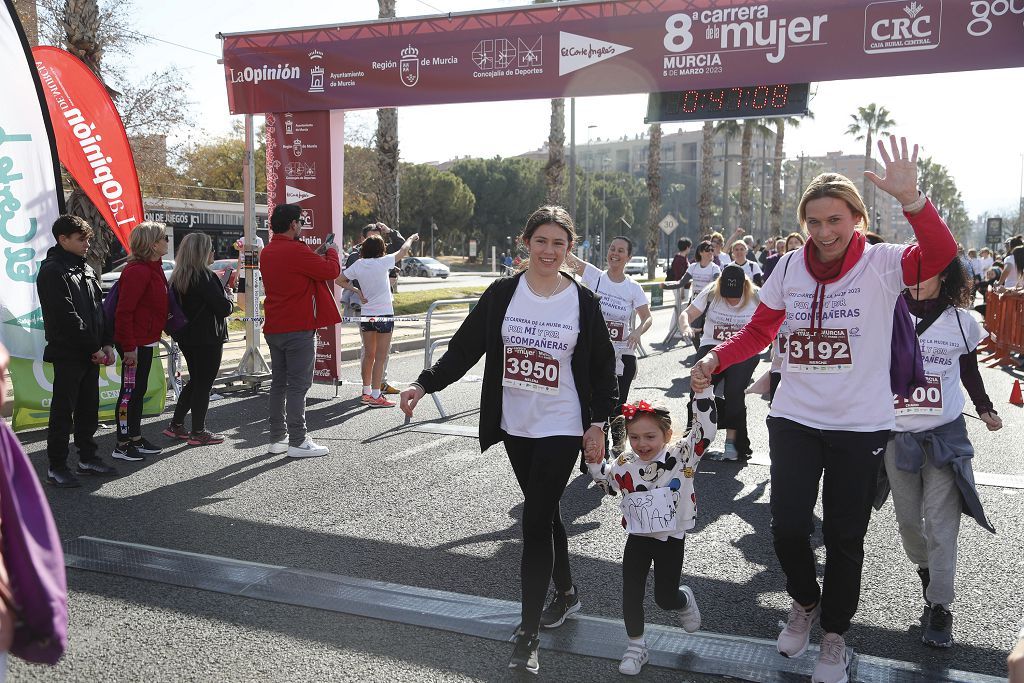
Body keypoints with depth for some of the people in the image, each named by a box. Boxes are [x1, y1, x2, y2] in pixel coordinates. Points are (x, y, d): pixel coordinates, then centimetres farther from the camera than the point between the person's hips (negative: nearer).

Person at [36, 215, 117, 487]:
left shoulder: (86, 270, 15)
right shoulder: (53, 271, -11)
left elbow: (98, 309, 16)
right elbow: (66, 317, -18)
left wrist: (107, 343, 4)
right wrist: (94, 347, -15)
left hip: (91, 354, 8)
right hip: (68, 354, -8)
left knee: (89, 409, 14)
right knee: (63, 412, -2)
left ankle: (88, 458, 25)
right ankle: (56, 467, 6)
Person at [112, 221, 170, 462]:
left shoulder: (152, 268, 12)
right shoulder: (137, 271, -20)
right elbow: (124, 311, -23)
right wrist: (129, 347, -23)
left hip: (146, 341, 10)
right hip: (134, 344, -10)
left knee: (139, 390, 16)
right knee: (130, 392, -2)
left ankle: (135, 438, 27)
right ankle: (122, 445, 7)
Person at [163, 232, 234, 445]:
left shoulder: (178, 277, 7)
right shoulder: (204, 276, -17)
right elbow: (223, 307, -20)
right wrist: (230, 303, 3)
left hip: (187, 337, 8)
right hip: (208, 339, -8)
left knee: (195, 380, 20)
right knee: (204, 384, 1)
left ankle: (176, 425, 22)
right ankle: (198, 433, 7)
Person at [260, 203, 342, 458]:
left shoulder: (267, 253, 13)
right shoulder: (296, 251, -16)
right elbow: (332, 271, -15)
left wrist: (319, 254, 20)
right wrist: (332, 251, 4)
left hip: (274, 329, 9)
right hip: (298, 329, -9)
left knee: (279, 383, 13)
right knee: (298, 385, -5)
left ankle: (277, 438, 19)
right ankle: (297, 442, -2)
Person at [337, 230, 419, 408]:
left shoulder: (358, 265, -1)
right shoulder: (383, 262, -11)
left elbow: (339, 280, 8)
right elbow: (403, 251, 4)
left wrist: (356, 291, 9)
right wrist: (411, 238, 21)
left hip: (366, 315, 5)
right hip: (384, 315, -5)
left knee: (369, 355, 16)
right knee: (380, 357, -3)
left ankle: (366, 392, 25)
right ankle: (375, 396, -4)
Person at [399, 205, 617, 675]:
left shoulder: (583, 301, -5)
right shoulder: (501, 294, -1)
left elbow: (602, 367, 2)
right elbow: (465, 348, 0)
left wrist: (598, 422, -2)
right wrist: (426, 384, -10)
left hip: (562, 427, -3)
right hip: (515, 426, 3)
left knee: (536, 522, -7)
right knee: (544, 512, 17)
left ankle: (527, 634, 2)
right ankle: (566, 593, 40)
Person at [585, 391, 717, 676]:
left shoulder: (682, 455, -15)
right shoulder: (624, 465, -5)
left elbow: (704, 429, -26)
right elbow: (605, 480, 17)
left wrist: (703, 392, -36)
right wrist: (594, 461, -2)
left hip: (671, 539, -3)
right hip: (638, 538, 3)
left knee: (665, 597, 7)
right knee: (631, 595, 4)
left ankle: (684, 600, 45)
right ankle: (636, 646, 24)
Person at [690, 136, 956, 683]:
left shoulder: (882, 264, -10)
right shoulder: (790, 268, 0)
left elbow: (940, 255, -29)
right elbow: (759, 330, 7)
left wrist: (910, 199, -44)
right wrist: (716, 358, -8)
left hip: (861, 427, -2)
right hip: (794, 419, 3)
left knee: (844, 537, 8)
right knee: (787, 527, 4)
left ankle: (834, 634, 32)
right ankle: (804, 602, 36)